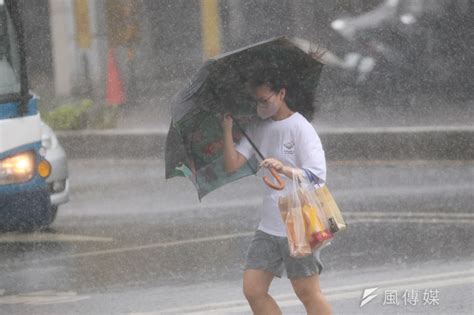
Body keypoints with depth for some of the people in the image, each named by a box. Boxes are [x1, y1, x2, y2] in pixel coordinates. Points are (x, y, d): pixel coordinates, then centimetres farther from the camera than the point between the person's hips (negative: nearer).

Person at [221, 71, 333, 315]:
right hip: (269, 226, 7)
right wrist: (228, 130, -9)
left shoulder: (301, 128, -10)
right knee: (253, 289, 3)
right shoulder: (258, 130, 10)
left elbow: (317, 176, -17)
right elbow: (232, 165, 2)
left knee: (307, 293, -2)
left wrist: (285, 169, -32)